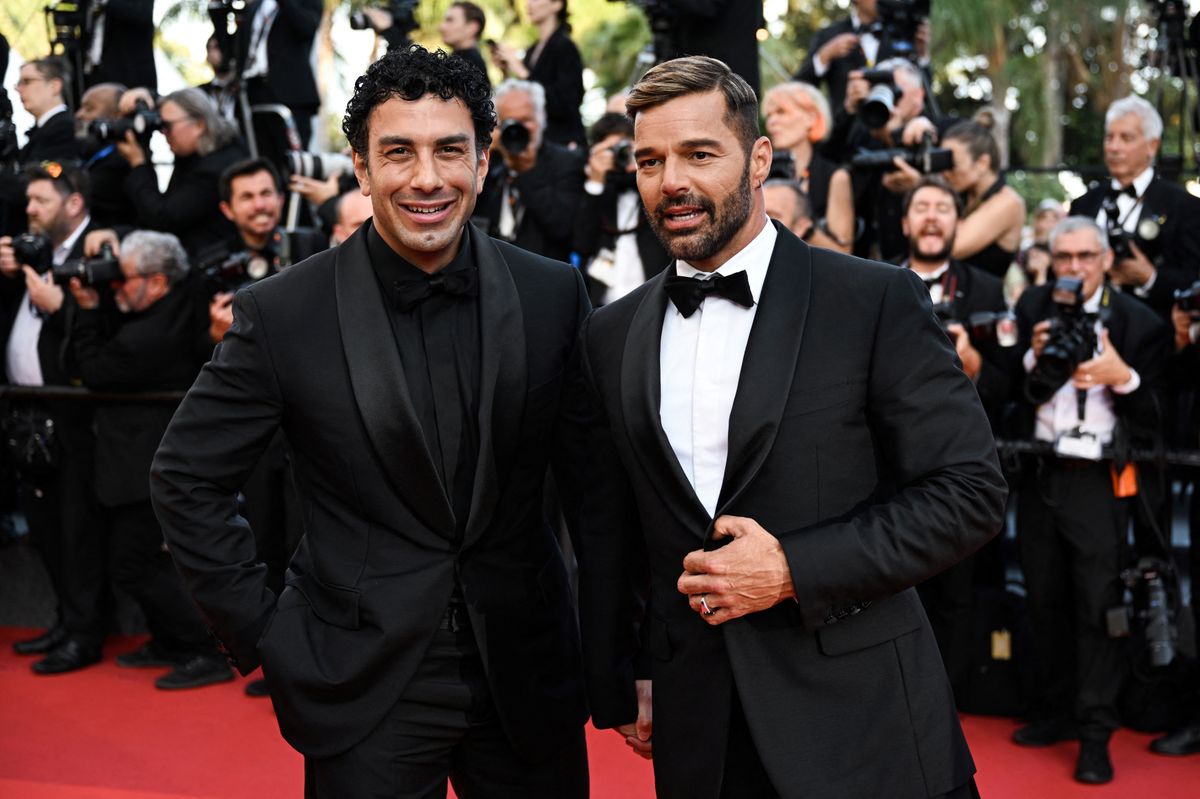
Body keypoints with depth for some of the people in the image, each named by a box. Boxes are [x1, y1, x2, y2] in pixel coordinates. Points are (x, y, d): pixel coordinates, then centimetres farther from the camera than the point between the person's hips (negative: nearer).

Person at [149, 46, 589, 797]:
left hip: (528, 678, 2)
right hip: (365, 689, -2)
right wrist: (266, 633, -4)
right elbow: (187, 479, -1)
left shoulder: (553, 295, -3)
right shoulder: (283, 313, -9)